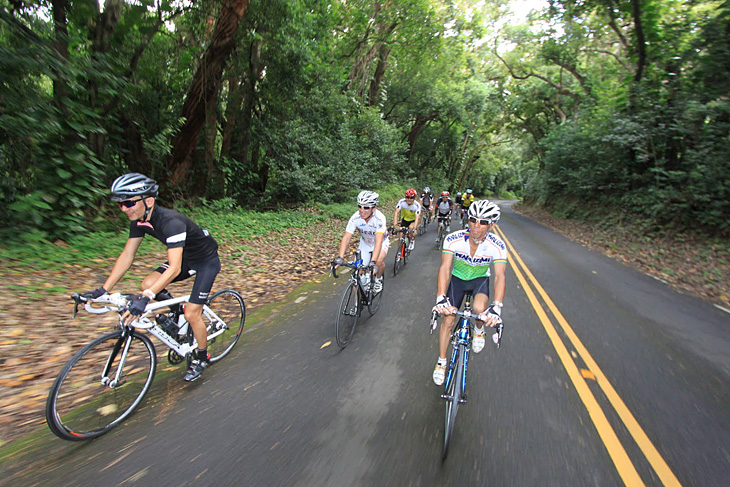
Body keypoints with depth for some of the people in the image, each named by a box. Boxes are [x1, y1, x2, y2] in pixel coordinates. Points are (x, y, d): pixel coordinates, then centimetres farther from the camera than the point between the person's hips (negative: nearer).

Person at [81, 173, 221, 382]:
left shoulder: (171, 222, -34)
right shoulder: (139, 220, -9)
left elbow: (174, 269, -40)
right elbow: (127, 256, -4)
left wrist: (145, 297, -47)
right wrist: (103, 290, -8)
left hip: (207, 260, -7)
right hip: (186, 258, 7)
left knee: (192, 314, -8)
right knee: (148, 284, -12)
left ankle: (202, 357, 17)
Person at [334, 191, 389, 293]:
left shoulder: (380, 218, -36)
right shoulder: (355, 218, -28)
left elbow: (378, 241, -44)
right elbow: (346, 238, -30)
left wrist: (373, 262, -55)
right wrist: (340, 258, -43)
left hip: (381, 241, -3)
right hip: (365, 243, 3)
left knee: (379, 261, -29)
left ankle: (378, 279, 3)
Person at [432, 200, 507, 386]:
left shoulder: (497, 246, -26)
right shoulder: (453, 239, -28)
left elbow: (500, 276, -32)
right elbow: (445, 268, -33)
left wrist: (496, 307, -46)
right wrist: (441, 298, -45)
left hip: (480, 279, 0)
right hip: (458, 278, 1)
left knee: (479, 308, -31)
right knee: (448, 320, -2)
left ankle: (479, 330, 8)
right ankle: (441, 363, 20)